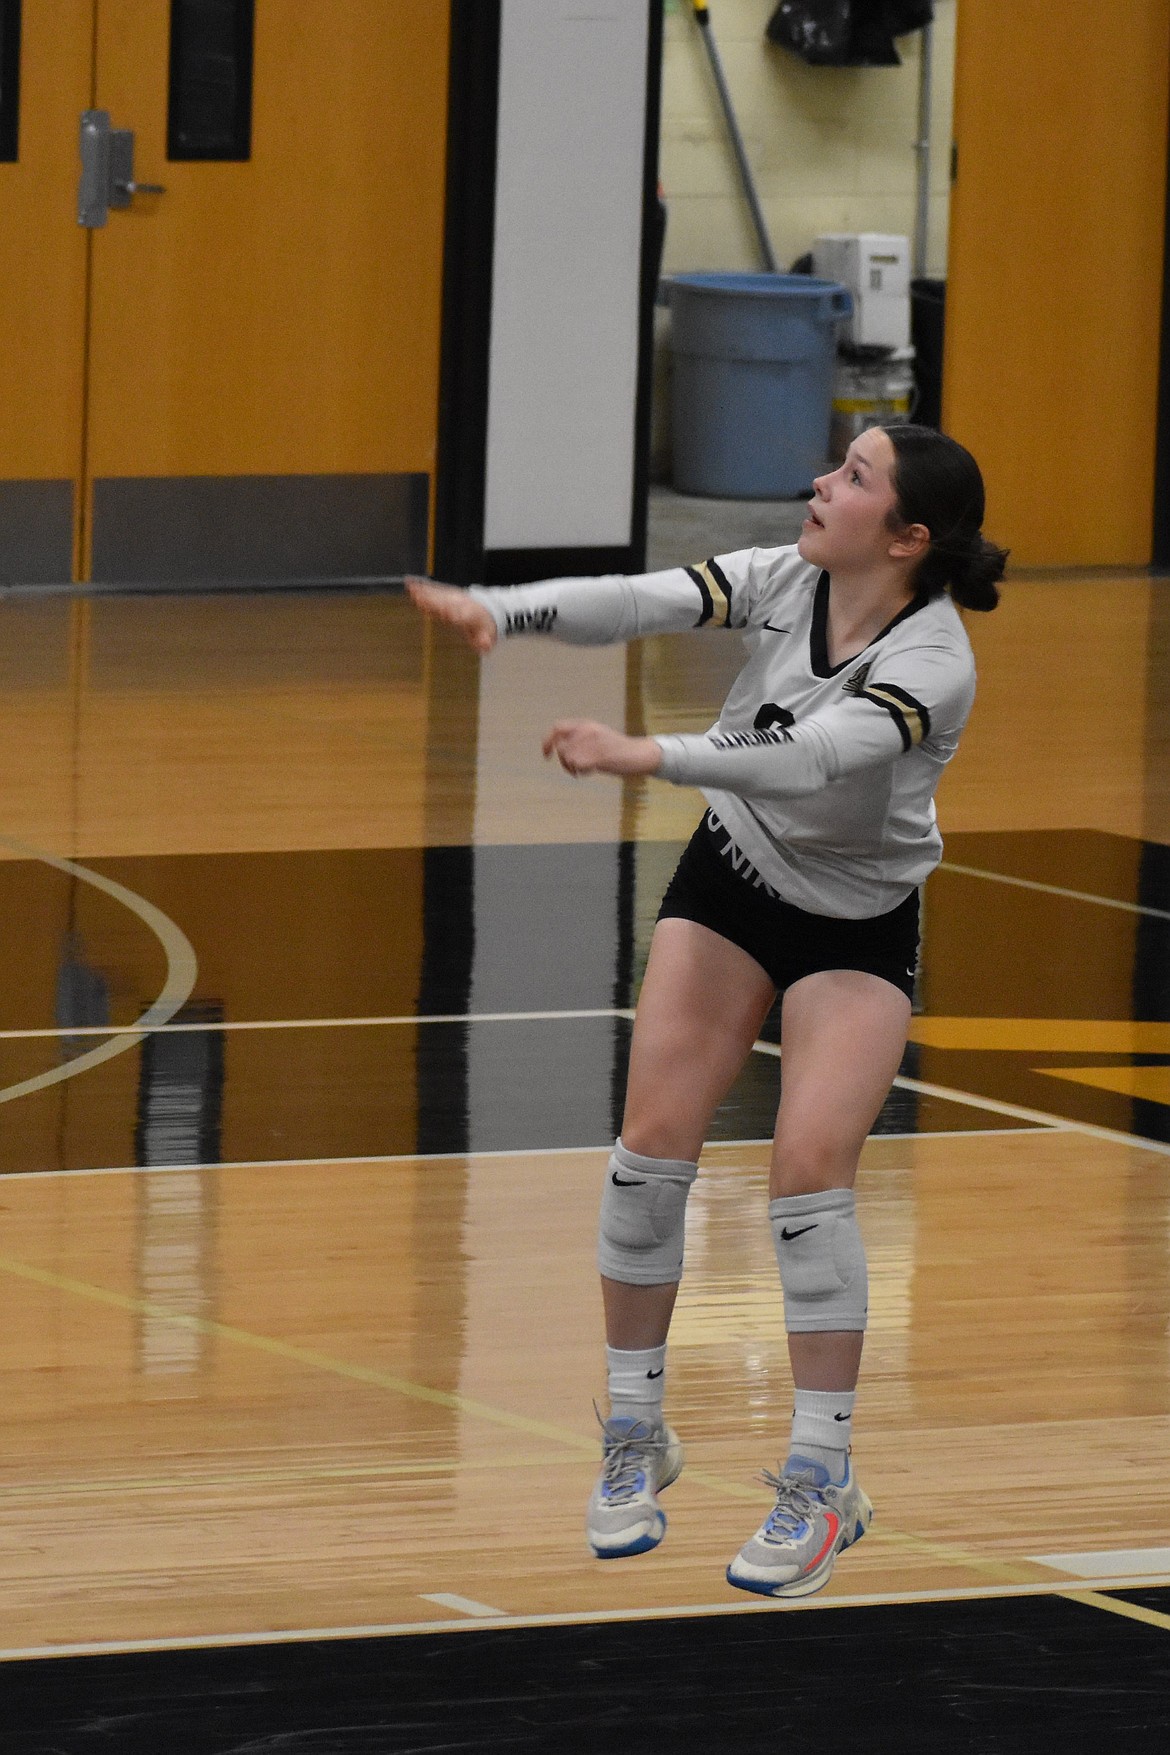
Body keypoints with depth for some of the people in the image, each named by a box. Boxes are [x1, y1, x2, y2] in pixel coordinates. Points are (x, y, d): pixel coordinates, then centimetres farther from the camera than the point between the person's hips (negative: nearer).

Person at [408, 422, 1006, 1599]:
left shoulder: (931, 664, -28)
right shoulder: (784, 580, -14)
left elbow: (809, 759, -43)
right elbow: (644, 604, -27)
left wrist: (648, 755, -53)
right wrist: (503, 612, -44)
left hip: (856, 928, -4)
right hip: (728, 883, 4)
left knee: (809, 1171, -17)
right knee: (653, 1144, -6)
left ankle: (822, 1480, -5)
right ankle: (635, 1433, 10)